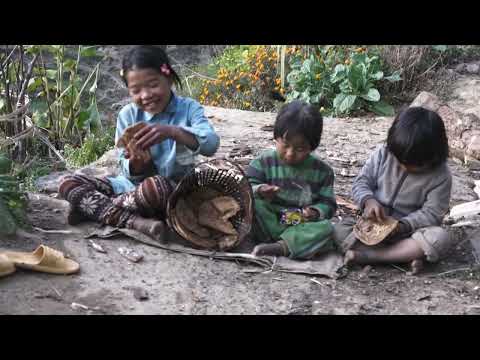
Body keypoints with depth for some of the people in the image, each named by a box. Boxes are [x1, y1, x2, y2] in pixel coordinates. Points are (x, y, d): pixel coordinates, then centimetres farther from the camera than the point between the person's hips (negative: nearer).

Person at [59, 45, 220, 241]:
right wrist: (135, 164, -24)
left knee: (156, 186, -40)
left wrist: (172, 131, -39)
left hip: (174, 190, -4)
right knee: (69, 183, -12)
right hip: (132, 185, 4)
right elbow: (130, 173, 1)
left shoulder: (188, 108, -6)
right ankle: (137, 222, -29)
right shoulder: (128, 115, 0)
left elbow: (211, 144, -24)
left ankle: (93, 207, -11)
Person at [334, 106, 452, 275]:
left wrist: (403, 226, -27)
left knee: (440, 238, -32)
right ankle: (405, 255, -29)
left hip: (408, 231, -1)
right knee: (340, 230, -23)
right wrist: (368, 200, -24)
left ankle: (369, 255, -32)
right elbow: (361, 182, -2)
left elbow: (432, 213, -13)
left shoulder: (440, 176, -13)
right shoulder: (383, 154, -8)